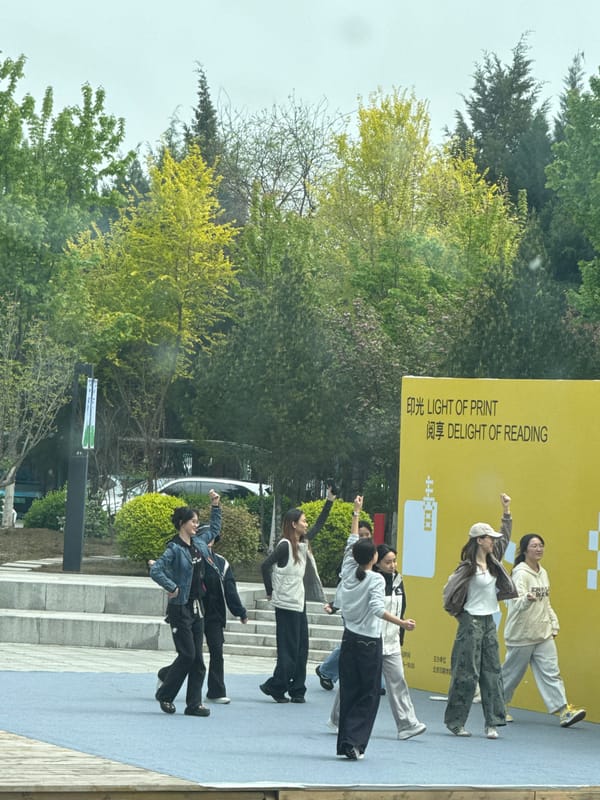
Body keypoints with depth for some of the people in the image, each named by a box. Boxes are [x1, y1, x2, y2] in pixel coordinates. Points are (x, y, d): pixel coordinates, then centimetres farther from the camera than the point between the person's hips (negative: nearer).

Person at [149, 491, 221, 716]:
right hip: (180, 607, -8)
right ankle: (165, 695, 9)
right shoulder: (175, 549, -14)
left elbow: (214, 529, 29)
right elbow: (155, 570, -24)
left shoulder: (198, 542, 10)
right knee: (187, 654, -8)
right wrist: (172, 588, -21)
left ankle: (194, 704, 6)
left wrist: (215, 505, 22)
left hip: (196, 607, 8)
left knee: (197, 658, 4)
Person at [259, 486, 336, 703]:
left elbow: (318, 526, 23)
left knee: (301, 648, 8)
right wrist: (270, 592, -9)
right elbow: (266, 565, -16)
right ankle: (275, 686, 1)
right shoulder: (285, 545, -13)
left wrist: (330, 501, 17)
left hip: (299, 603, 8)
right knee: (289, 649, -7)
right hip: (286, 605, -8)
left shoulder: (303, 543, 11)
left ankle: (297, 691, 12)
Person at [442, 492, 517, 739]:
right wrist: (459, 612, -5)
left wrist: (506, 510, 17)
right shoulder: (469, 567, -15)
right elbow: (449, 590, -15)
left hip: (489, 622, 8)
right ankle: (454, 721, 5)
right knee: (467, 673, -4)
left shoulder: (492, 561, 7)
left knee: (492, 671, 3)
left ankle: (492, 722, 4)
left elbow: (505, 537, 21)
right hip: (472, 623, -8)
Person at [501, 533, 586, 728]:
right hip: (521, 634, -7)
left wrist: (554, 624, 14)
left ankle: (564, 711, -9)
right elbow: (517, 603, -27)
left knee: (550, 671, -2)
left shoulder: (543, 573, 11)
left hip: (543, 634, 7)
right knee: (512, 672, 5)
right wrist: (527, 599, -48)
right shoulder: (521, 573, -13)